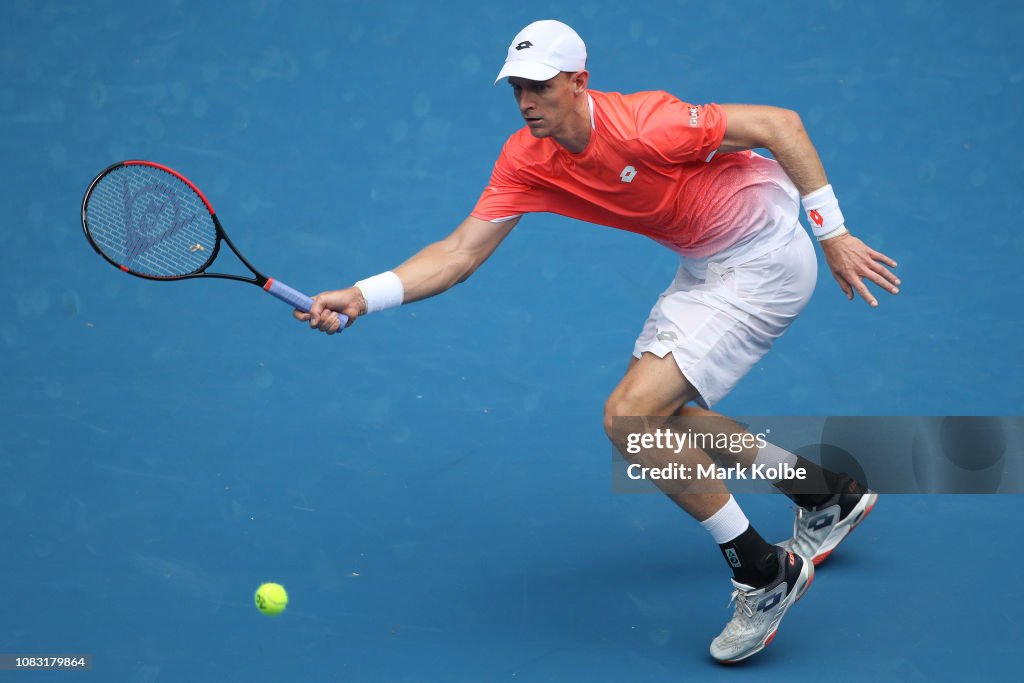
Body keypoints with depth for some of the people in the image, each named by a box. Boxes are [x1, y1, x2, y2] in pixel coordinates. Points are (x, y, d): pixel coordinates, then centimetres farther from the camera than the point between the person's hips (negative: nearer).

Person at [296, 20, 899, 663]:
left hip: (762, 260, -9)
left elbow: (780, 122, -23)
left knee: (630, 416, -17)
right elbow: (461, 252, -9)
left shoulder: (643, 126, -29)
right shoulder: (527, 159, -7)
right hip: (705, 266, 9)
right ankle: (831, 492, 36)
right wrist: (361, 297, -23)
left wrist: (834, 234, -20)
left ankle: (767, 574, -2)